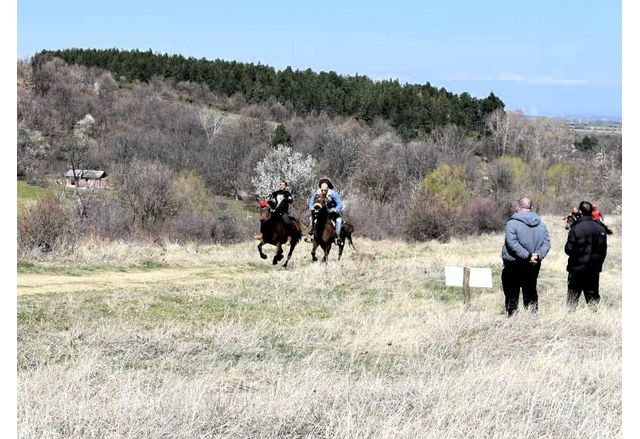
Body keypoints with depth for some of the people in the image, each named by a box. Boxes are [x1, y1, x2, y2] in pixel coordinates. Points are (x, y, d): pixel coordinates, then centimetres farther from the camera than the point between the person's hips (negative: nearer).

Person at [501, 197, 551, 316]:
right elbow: (547, 243, 1)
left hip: (513, 265, -5)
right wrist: (538, 255, -10)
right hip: (534, 266, 5)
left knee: (511, 295, 2)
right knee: (531, 294, 14)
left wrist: (527, 256, -20)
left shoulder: (512, 223, -12)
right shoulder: (541, 224, 6)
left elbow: (512, 243, -21)